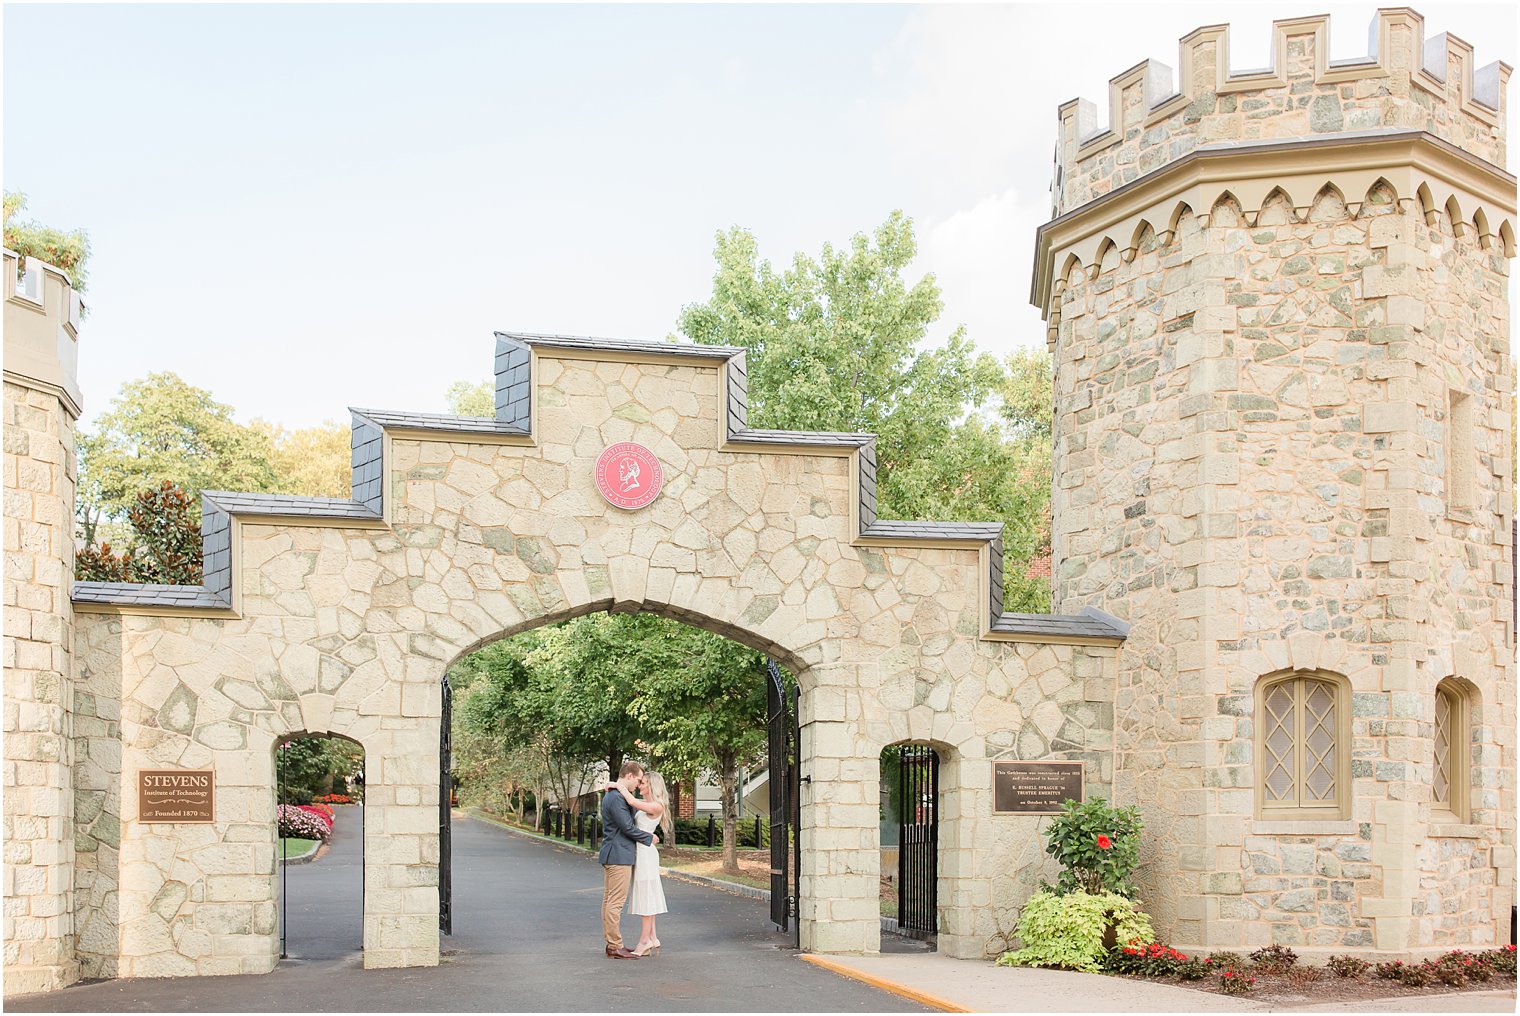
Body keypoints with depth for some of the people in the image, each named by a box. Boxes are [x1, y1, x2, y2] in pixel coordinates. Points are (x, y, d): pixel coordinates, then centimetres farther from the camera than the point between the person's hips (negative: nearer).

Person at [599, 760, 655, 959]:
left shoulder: (610, 795, 15)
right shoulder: (616, 797, -18)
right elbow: (628, 827, -17)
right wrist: (649, 838, -6)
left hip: (610, 854, 11)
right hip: (619, 855, -11)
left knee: (609, 900, 12)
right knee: (616, 902, -7)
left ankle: (612, 943, 17)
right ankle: (615, 947, -5)